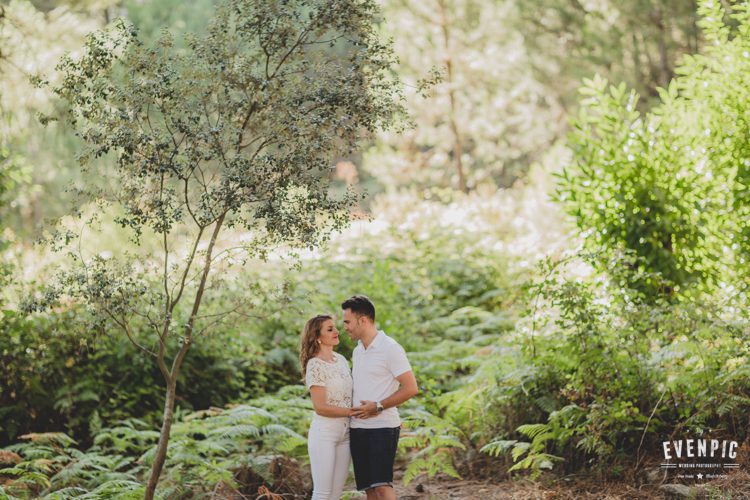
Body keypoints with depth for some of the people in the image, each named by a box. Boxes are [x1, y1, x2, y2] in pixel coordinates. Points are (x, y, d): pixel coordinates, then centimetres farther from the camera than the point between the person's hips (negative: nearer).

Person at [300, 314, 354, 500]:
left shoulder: (341, 360, 10)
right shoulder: (314, 364, -11)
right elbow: (320, 407, -16)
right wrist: (352, 412, -15)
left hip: (345, 433, 7)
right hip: (324, 433, -7)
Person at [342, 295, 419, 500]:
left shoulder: (390, 349, -9)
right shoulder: (357, 352, 16)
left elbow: (411, 388, -15)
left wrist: (378, 407, -17)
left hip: (382, 427, -8)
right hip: (358, 428, 8)